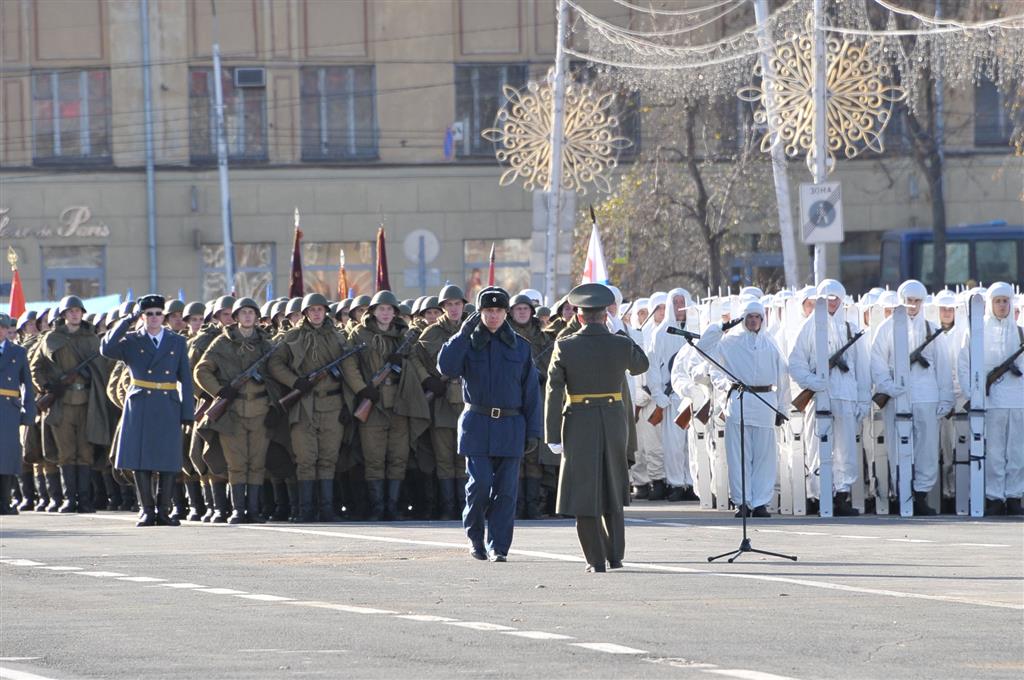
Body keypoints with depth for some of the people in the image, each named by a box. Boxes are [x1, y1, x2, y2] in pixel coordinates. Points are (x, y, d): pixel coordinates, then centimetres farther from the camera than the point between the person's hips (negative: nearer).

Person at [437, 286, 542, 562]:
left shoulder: (519, 347, 9)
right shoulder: (468, 344, 5)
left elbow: (531, 391, 9)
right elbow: (446, 367, -13)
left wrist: (533, 431, 4)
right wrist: (463, 334, -18)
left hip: (510, 426, 1)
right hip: (477, 424, -1)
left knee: (506, 489, -3)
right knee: (480, 484, -10)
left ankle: (499, 547, 2)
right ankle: (475, 537, 11)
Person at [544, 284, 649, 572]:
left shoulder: (564, 346, -9)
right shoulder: (622, 344, -5)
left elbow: (554, 391, -9)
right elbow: (641, 365, 17)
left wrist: (553, 435, -6)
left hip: (579, 424, -2)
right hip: (614, 420, 2)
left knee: (584, 493, 4)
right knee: (613, 493, 17)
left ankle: (596, 558, 1)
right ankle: (615, 554, 16)